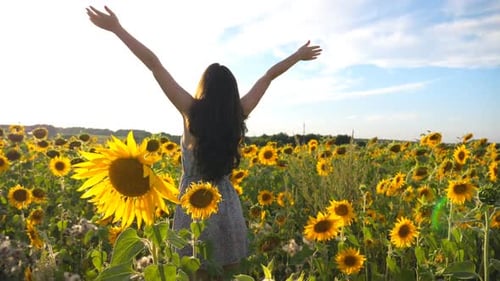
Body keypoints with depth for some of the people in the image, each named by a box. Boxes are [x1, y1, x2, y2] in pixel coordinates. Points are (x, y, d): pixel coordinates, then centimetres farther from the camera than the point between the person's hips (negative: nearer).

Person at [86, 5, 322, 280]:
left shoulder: (191, 111, -10)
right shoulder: (239, 114, -3)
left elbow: (154, 64, -9)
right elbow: (269, 75, 8)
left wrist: (117, 28, -4)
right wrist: (298, 54, 19)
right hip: (226, 207, 3)